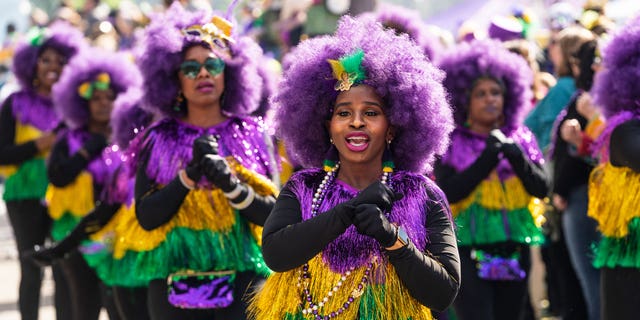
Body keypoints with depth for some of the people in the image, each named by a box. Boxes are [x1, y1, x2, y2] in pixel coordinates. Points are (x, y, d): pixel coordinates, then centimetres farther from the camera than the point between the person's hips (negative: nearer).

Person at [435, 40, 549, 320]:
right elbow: (449, 191, -13)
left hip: (514, 251, 4)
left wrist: (515, 155, -14)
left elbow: (541, 189, 1)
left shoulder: (522, 138, 9)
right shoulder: (451, 142, -1)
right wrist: (488, 157, -16)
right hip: (468, 252, -4)